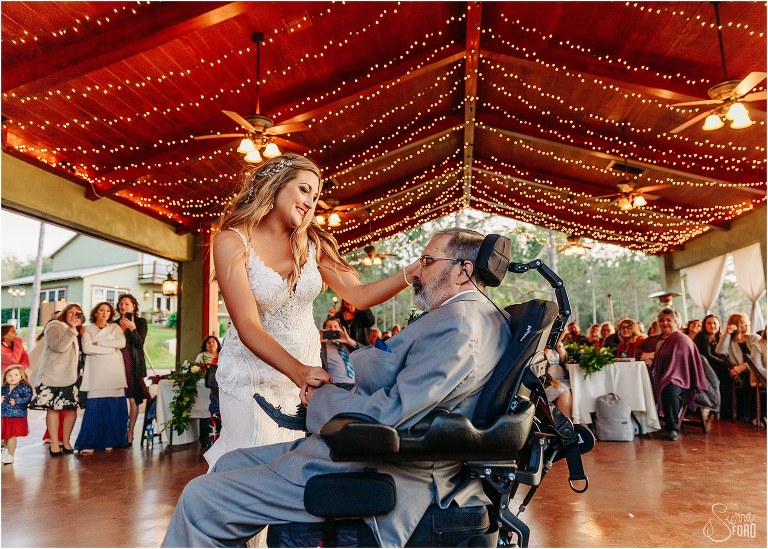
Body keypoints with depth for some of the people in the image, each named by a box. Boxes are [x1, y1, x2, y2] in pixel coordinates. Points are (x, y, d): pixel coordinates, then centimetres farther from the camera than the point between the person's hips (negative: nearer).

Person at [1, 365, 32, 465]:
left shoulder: (25, 388, -6)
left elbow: (27, 398, -14)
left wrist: (16, 402, -23)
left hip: (16, 416, -5)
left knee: (12, 436, -2)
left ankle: (10, 455, 12)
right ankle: (6, 447, 45)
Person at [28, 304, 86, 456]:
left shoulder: (74, 333, 20)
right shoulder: (54, 326, -2)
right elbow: (58, 346, -20)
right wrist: (72, 329, -22)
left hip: (70, 376, 7)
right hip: (52, 376, -7)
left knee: (72, 408, 1)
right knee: (53, 408, -4)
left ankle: (66, 442, 10)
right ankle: (54, 444, 0)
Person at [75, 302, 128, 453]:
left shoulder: (115, 327, 16)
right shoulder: (88, 330, 12)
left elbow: (122, 343, -2)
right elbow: (86, 348, -5)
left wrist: (98, 343, -4)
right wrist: (111, 349, -6)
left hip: (114, 372, 1)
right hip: (96, 373, -1)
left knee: (114, 407, -3)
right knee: (94, 406, -9)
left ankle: (110, 441, 5)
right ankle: (89, 443, -4)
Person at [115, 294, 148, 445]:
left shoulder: (141, 322, 4)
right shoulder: (115, 323, 14)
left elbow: (140, 344, -7)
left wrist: (132, 329, -19)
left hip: (134, 365, -3)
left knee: (133, 399, -4)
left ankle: (130, 434, 1)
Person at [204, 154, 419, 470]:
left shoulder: (312, 243, -3)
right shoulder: (232, 242, -16)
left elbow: (361, 295, -7)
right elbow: (248, 326, -25)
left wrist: (414, 271, -20)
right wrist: (298, 371, -38)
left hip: (306, 366, 4)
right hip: (252, 372, -4)